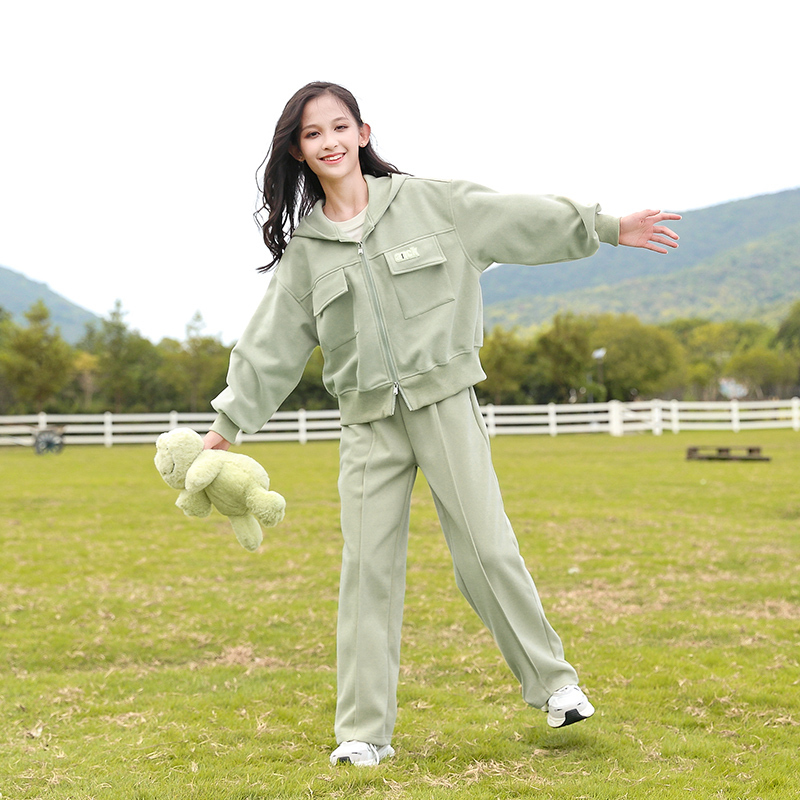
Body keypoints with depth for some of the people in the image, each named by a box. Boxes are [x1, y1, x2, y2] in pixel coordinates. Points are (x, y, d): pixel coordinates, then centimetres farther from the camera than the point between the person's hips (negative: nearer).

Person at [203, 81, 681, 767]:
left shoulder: (427, 202, 2)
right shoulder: (305, 248, 7)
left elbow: (516, 218, 4)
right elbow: (273, 344, 9)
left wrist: (606, 227, 3)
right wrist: (228, 423, 7)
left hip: (444, 399, -2)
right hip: (369, 421, 2)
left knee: (486, 546, -5)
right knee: (368, 568, 0)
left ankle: (554, 682, 13)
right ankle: (364, 732, 7)